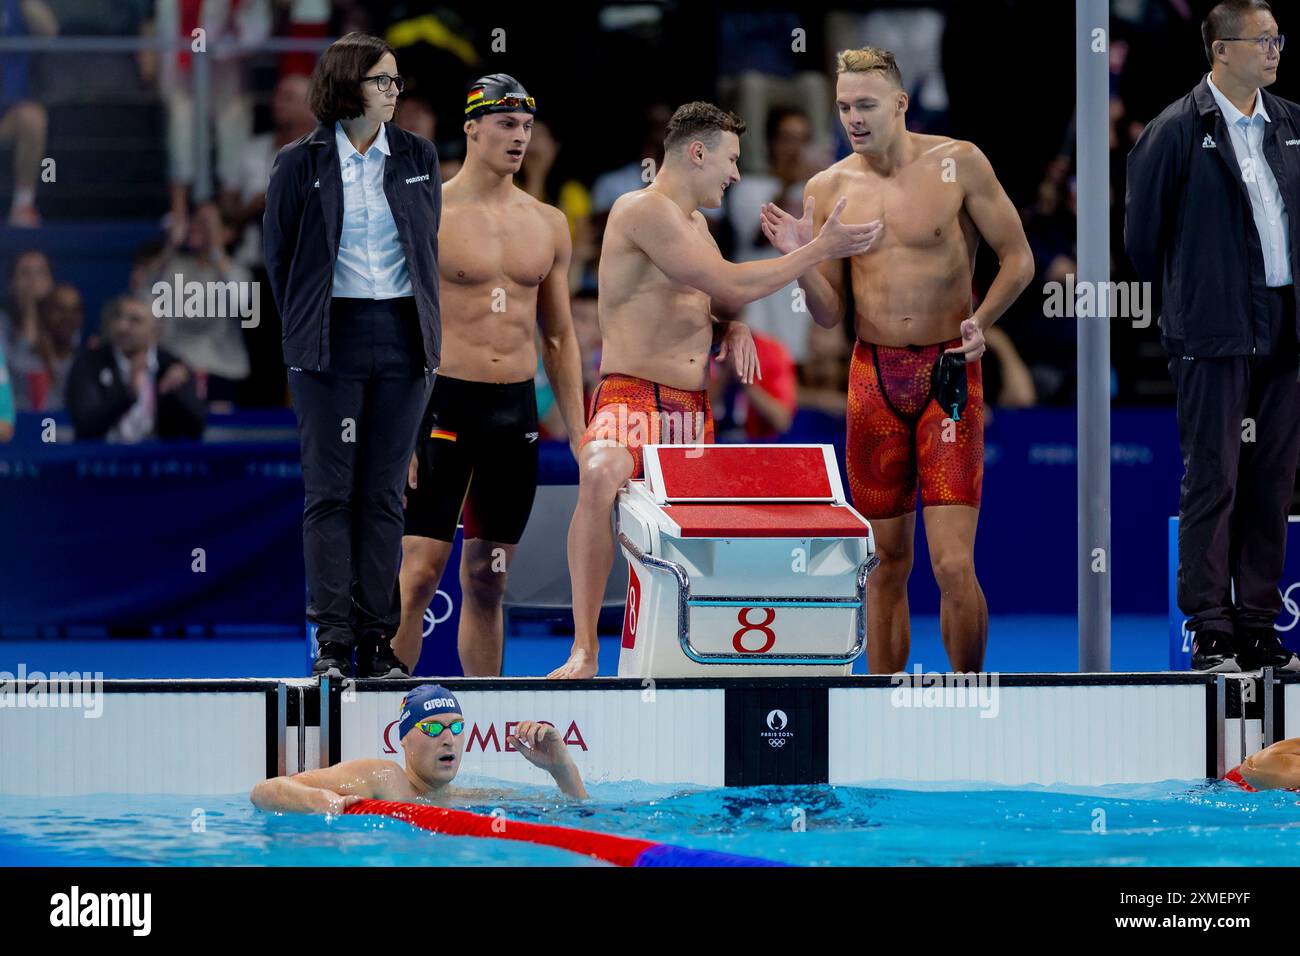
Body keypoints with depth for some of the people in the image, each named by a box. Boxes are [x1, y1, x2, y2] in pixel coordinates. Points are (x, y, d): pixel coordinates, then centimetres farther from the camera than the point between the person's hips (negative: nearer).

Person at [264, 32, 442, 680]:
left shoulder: (418, 159, 9)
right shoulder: (301, 163, 0)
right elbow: (278, 254, 6)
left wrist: (423, 333, 11)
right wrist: (303, 332, 4)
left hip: (402, 336, 3)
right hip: (331, 340, -3)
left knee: (384, 492, 5)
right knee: (330, 491, -2)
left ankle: (377, 639, 7)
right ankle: (332, 639, -1)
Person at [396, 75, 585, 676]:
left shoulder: (548, 224, 12)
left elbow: (559, 338, 18)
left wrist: (578, 436, 12)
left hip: (517, 411, 5)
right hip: (445, 402, -5)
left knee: (488, 579, 9)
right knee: (419, 570, -10)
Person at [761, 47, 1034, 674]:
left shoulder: (957, 164, -4)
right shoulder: (828, 189, 5)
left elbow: (1018, 258, 1)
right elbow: (830, 313, 7)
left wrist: (981, 320, -15)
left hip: (949, 374, -3)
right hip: (874, 376, 3)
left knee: (953, 565, -12)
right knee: (887, 564, 8)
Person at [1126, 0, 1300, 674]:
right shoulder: (1177, 131, -5)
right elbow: (1142, 232, 1)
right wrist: (1178, 304, 7)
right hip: (1215, 333, -5)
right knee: (1212, 479, -5)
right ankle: (1210, 636, -2)